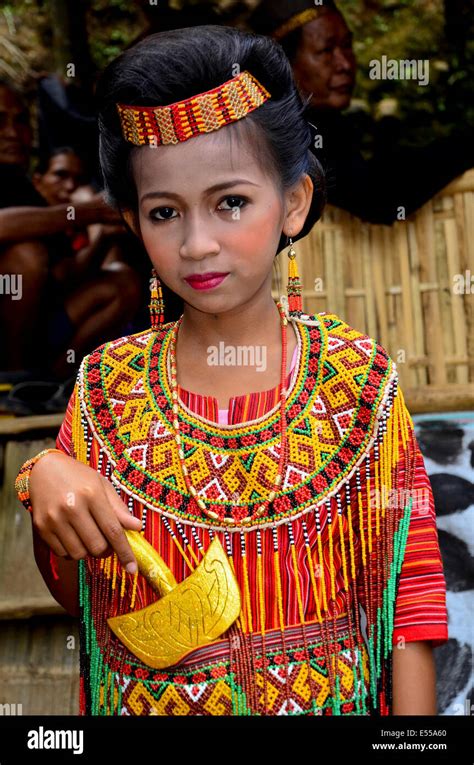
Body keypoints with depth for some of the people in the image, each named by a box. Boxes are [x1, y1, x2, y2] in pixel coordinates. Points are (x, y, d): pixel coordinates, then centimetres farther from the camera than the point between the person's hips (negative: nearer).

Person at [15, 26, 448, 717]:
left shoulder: (361, 380, -12)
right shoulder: (106, 384, -8)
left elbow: (411, 586, -8)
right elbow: (75, 594, -1)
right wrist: (44, 481, -19)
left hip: (324, 698, -1)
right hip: (142, 698, 1)